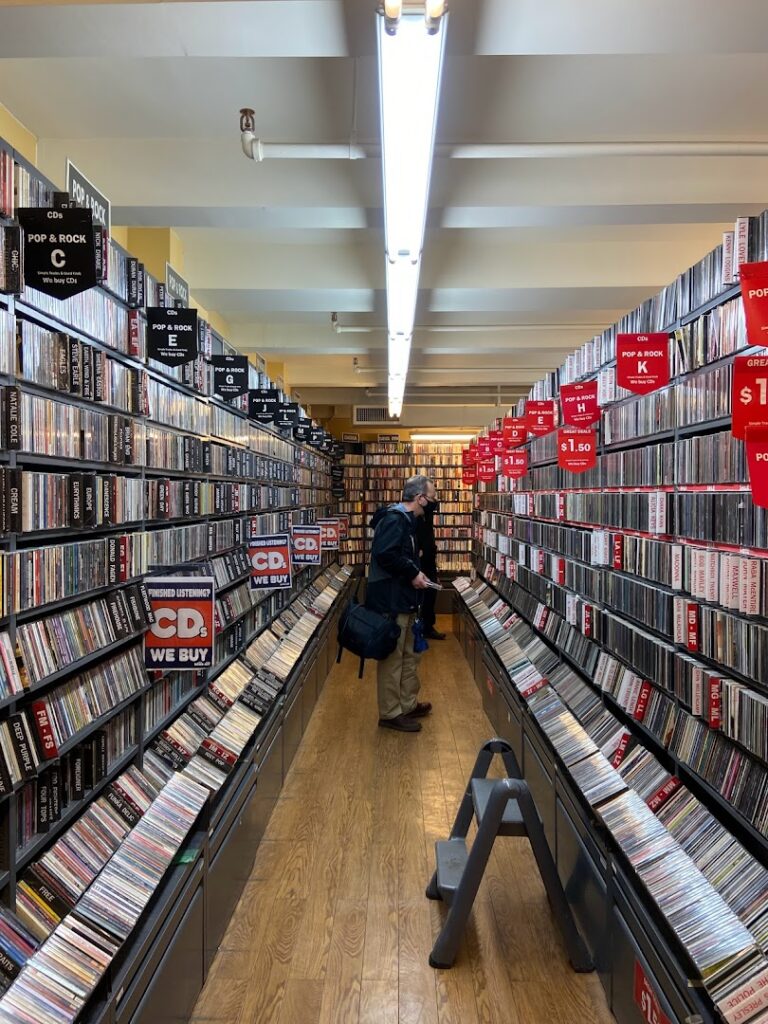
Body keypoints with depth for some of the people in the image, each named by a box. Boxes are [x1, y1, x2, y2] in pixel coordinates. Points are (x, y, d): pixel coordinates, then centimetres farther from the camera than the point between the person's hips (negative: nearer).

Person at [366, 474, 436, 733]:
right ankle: (390, 714, 11)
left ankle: (408, 704, 32)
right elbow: (384, 554, -29)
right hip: (391, 601, -11)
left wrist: (416, 574, 9)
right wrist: (413, 573, -20)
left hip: (404, 599, 11)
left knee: (410, 655, 19)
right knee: (392, 658, 0)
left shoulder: (405, 519, 15)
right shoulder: (394, 519, -18)